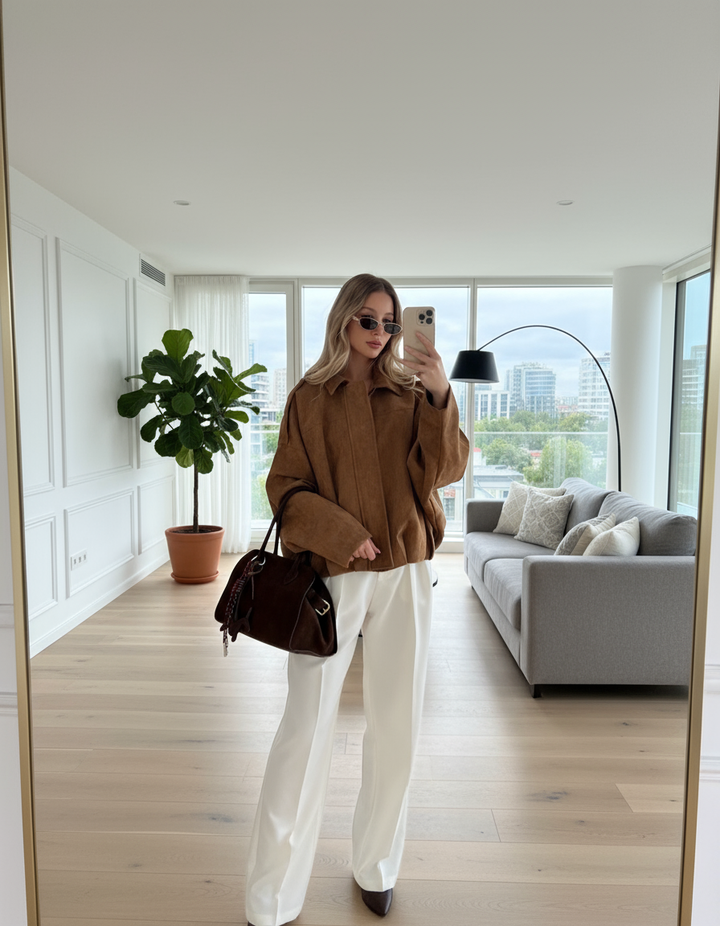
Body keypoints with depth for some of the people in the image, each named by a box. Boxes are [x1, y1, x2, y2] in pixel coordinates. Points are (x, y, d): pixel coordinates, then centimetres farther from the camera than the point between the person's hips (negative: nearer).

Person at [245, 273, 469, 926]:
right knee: (306, 731, 0)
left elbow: (447, 469, -3)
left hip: (404, 575, 3)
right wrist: (343, 535, -14)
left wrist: (440, 396, -16)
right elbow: (284, 485, -1)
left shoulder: (410, 394, 8)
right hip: (332, 575, -2)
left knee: (396, 726, 12)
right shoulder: (310, 398, 3)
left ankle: (377, 867, 35)